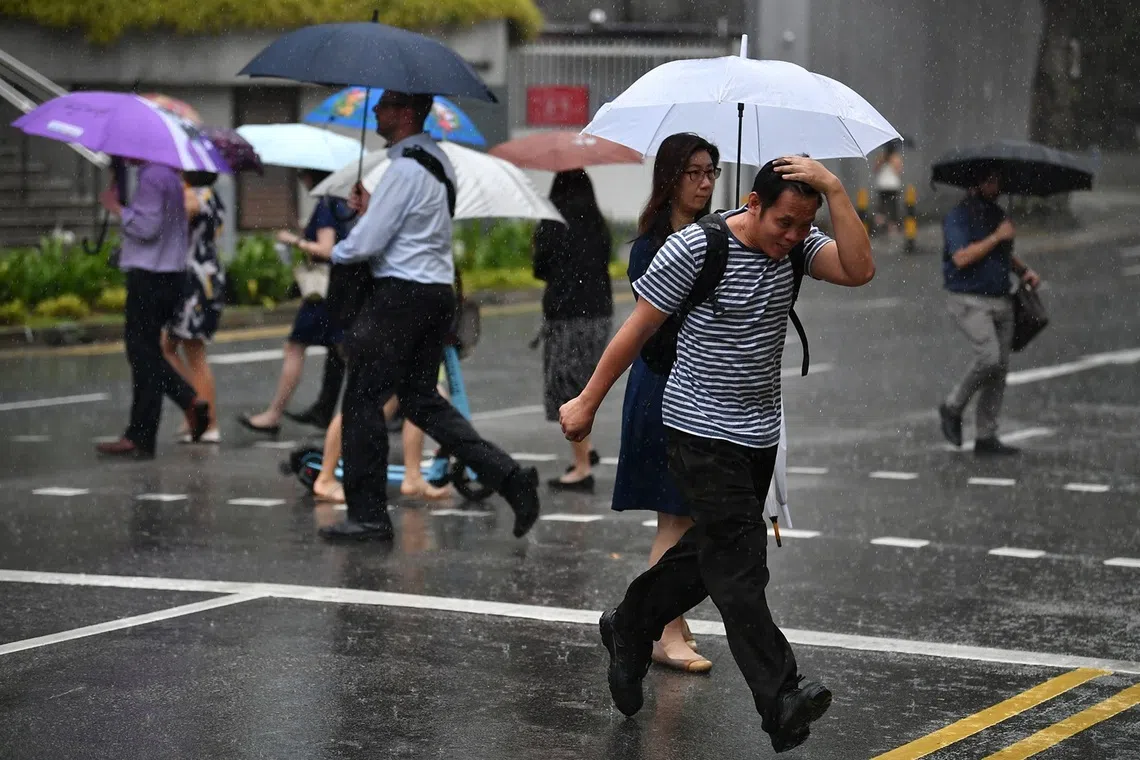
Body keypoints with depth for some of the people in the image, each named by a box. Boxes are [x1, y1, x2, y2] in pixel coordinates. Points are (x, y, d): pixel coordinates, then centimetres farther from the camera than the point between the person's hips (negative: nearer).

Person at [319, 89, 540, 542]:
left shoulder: (405, 169, -16)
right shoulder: (438, 161, 14)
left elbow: (367, 244, -16)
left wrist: (334, 253, 4)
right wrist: (371, 208, 16)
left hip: (402, 295, -9)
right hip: (438, 289, 9)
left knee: (363, 399, 0)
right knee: (421, 399, 14)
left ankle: (368, 516, 3)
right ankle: (508, 477, 3)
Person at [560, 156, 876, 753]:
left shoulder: (797, 247, -1)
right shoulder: (694, 248, -16)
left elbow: (859, 270, -19)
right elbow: (636, 330, -8)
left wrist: (834, 190, -23)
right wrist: (587, 403, -2)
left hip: (759, 433, 7)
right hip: (701, 430, -7)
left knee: (713, 551, 17)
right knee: (738, 560, -12)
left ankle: (629, 631, 39)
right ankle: (780, 698, -16)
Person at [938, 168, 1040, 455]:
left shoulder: (997, 214, 15)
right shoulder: (957, 217, -9)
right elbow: (961, 257, -22)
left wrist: (1024, 270, 11)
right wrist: (996, 237, -18)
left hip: (1001, 300, 8)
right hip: (969, 301, -8)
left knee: (1000, 369, 3)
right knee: (989, 358, -22)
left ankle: (986, 437, 7)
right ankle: (953, 407, 1)